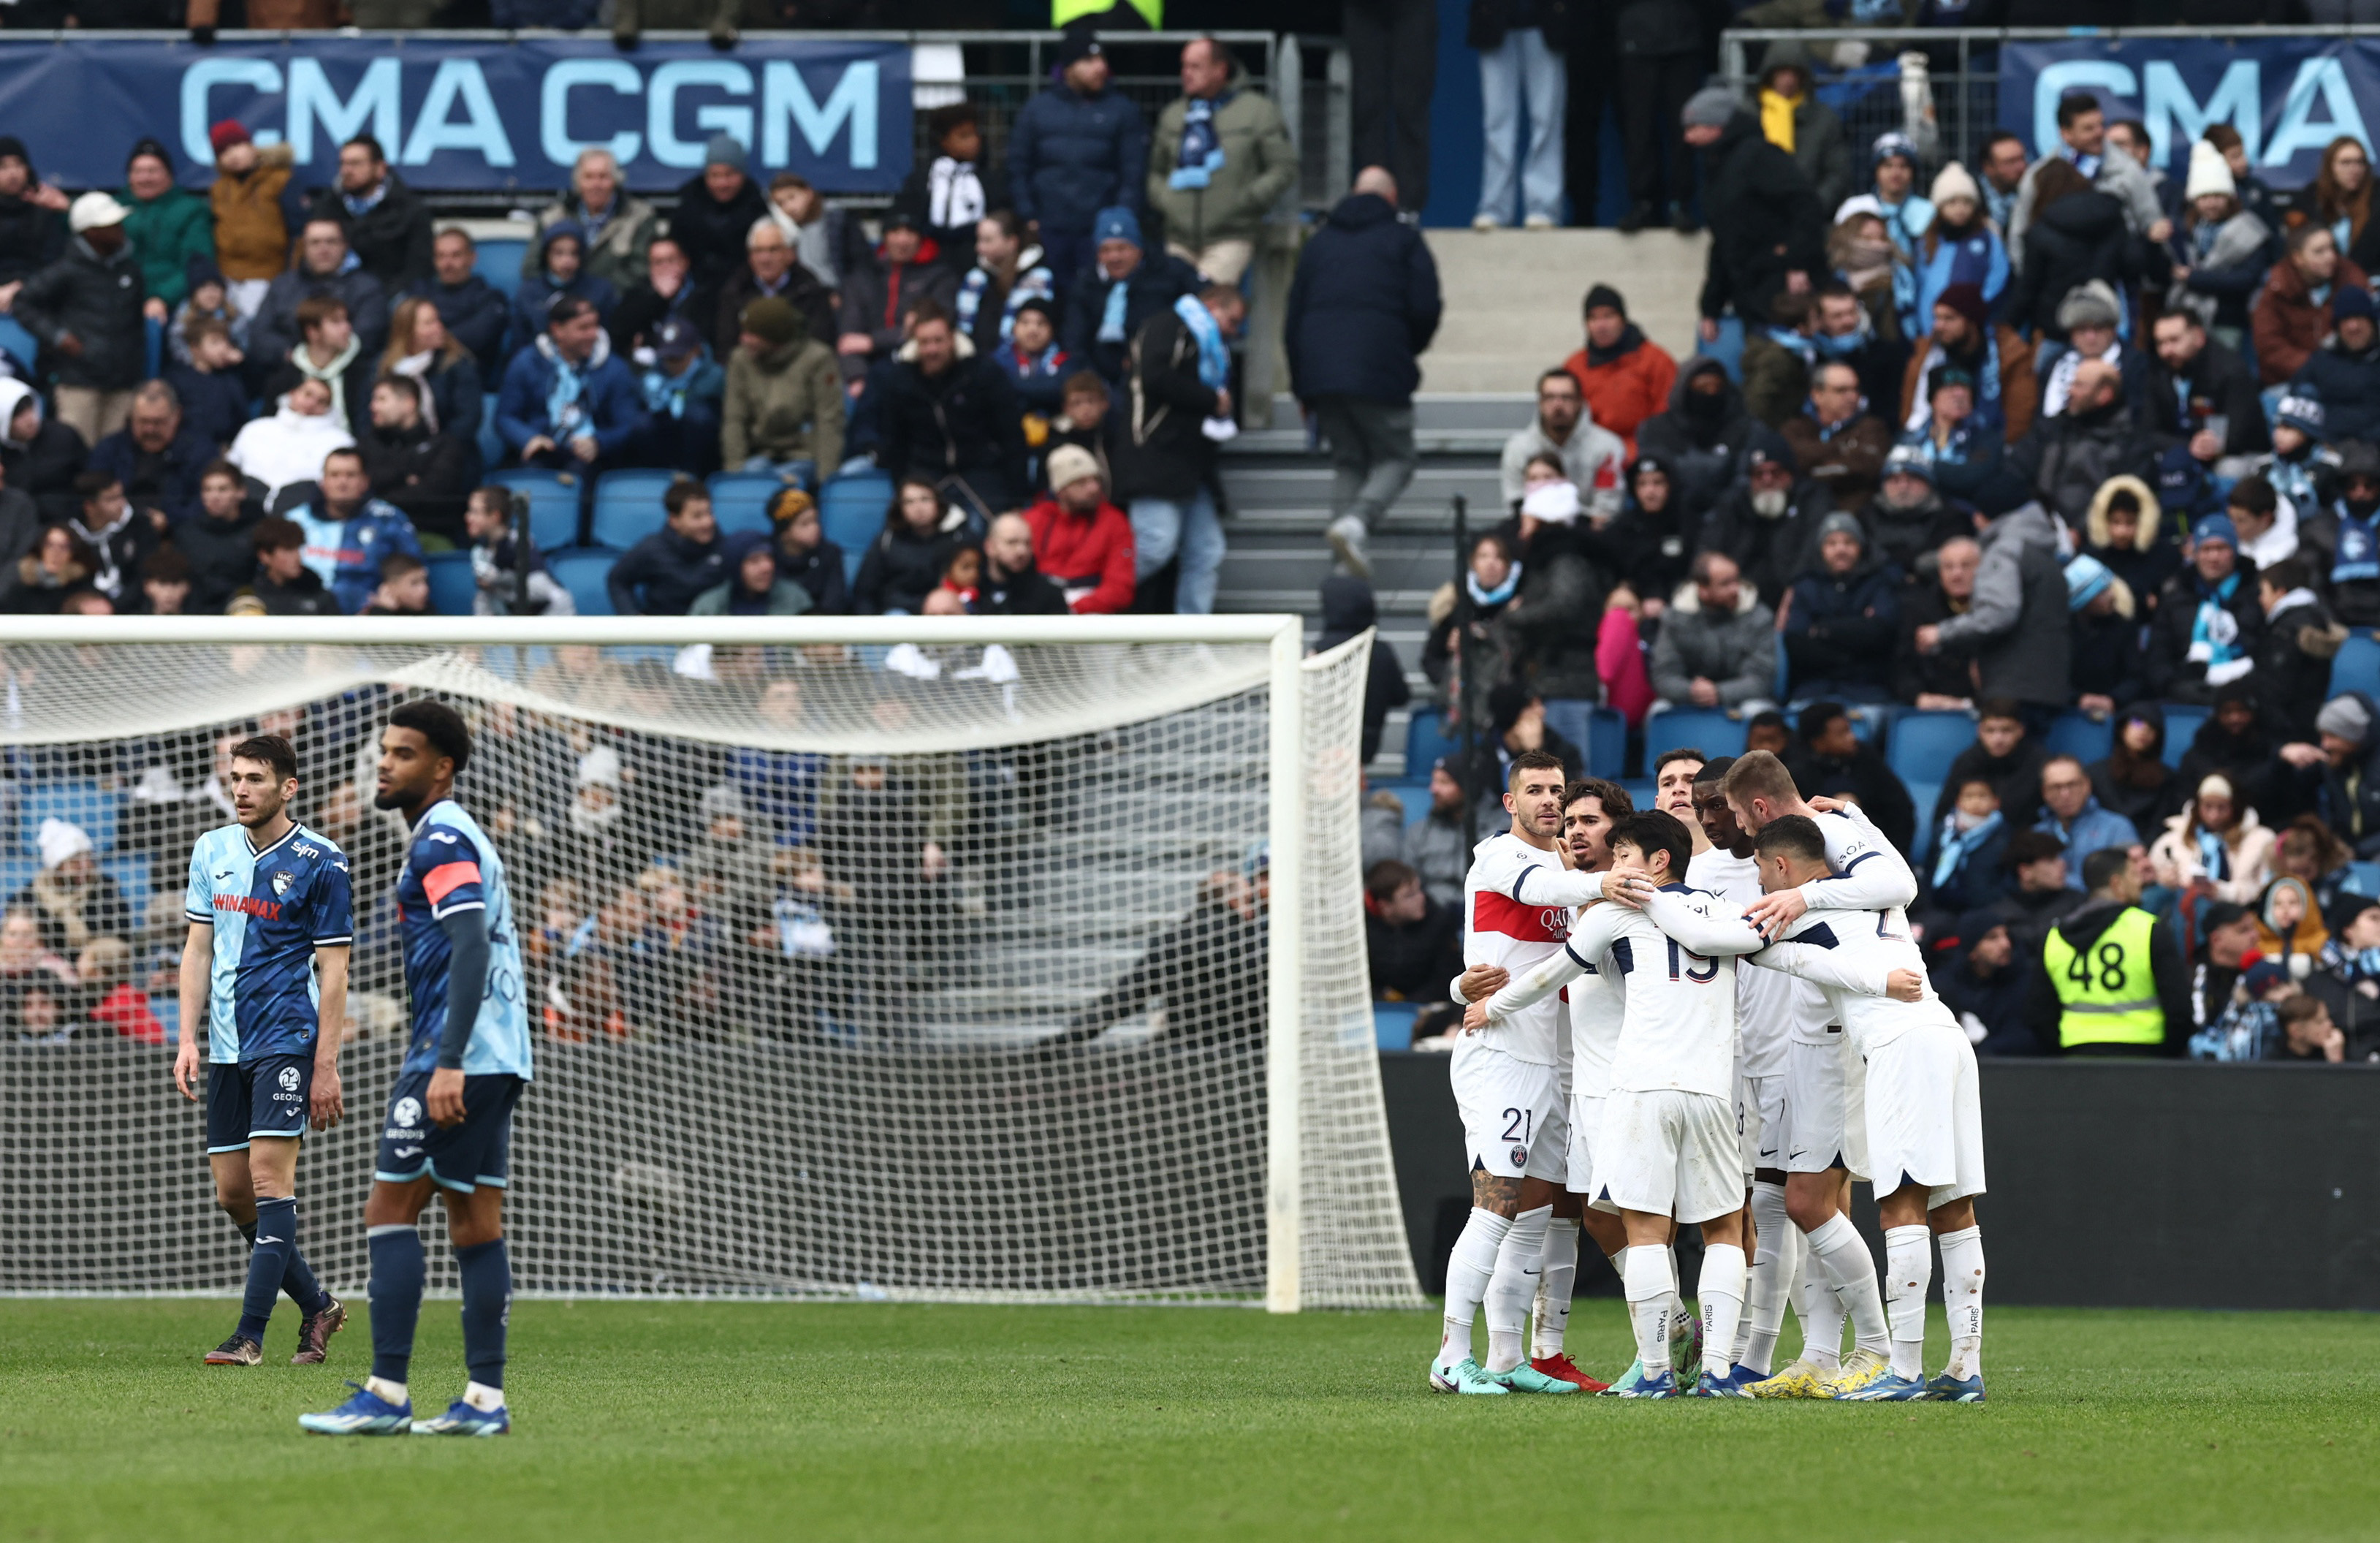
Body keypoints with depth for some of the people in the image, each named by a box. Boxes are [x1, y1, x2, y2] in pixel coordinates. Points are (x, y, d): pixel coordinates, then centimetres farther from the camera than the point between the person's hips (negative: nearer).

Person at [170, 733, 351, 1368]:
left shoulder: (320, 863, -6)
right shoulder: (212, 851, 10)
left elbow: (333, 970, -7)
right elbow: (198, 948, 15)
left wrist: (326, 1066, -11)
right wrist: (189, 1040, 7)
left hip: (287, 1041, -6)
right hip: (228, 1047, 6)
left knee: (269, 1175, -14)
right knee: (232, 1192, 6)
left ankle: (250, 1335, -15)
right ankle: (317, 1305, 22)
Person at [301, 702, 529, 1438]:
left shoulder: (441, 840, -11)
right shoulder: (464, 839, 21)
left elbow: (470, 949, -22)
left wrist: (447, 1064, -28)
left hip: (458, 1054, -10)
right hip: (499, 1059, 10)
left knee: (391, 1209, -9)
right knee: (474, 1219, 7)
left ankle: (386, 1395, -13)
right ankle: (485, 1399, 4)